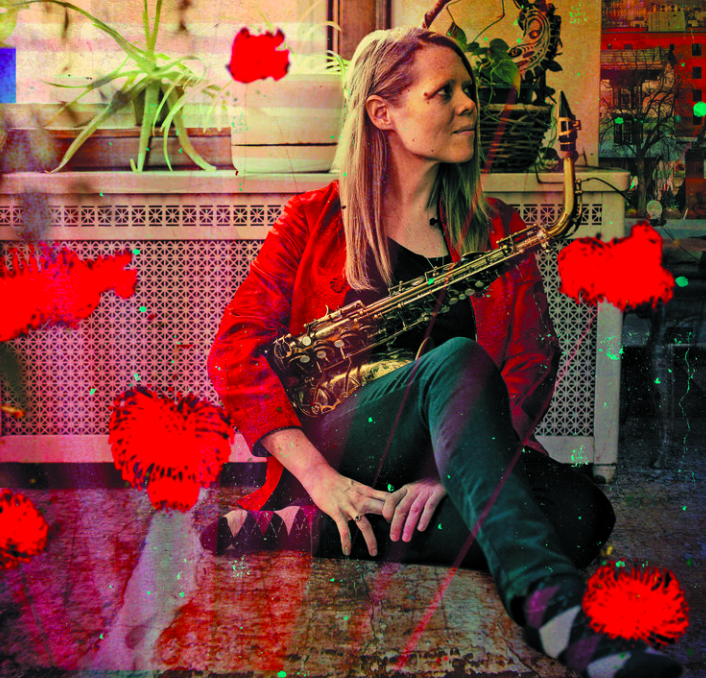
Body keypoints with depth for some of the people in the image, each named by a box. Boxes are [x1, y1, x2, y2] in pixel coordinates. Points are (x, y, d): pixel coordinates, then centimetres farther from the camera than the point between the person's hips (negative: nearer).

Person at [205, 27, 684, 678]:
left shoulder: (497, 230, 13)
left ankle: (305, 534, -29)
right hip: (334, 455, -3)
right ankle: (547, 603, -39)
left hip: (452, 470, 3)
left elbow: (534, 363, 1)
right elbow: (235, 351, -4)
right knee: (458, 361, -30)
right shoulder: (316, 221, 6)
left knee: (583, 512, -26)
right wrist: (318, 475, -19)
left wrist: (450, 471, -17)